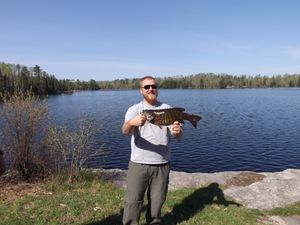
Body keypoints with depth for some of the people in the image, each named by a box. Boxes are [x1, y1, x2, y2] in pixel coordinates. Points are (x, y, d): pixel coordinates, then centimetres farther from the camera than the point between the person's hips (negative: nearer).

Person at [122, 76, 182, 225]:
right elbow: (125, 131, -19)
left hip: (162, 164, 2)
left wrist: (177, 131, -28)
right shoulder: (134, 110, -2)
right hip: (138, 163, -2)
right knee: (133, 200, 2)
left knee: (157, 200, 16)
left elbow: (177, 135, -2)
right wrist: (132, 123, -43)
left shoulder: (167, 109, 4)